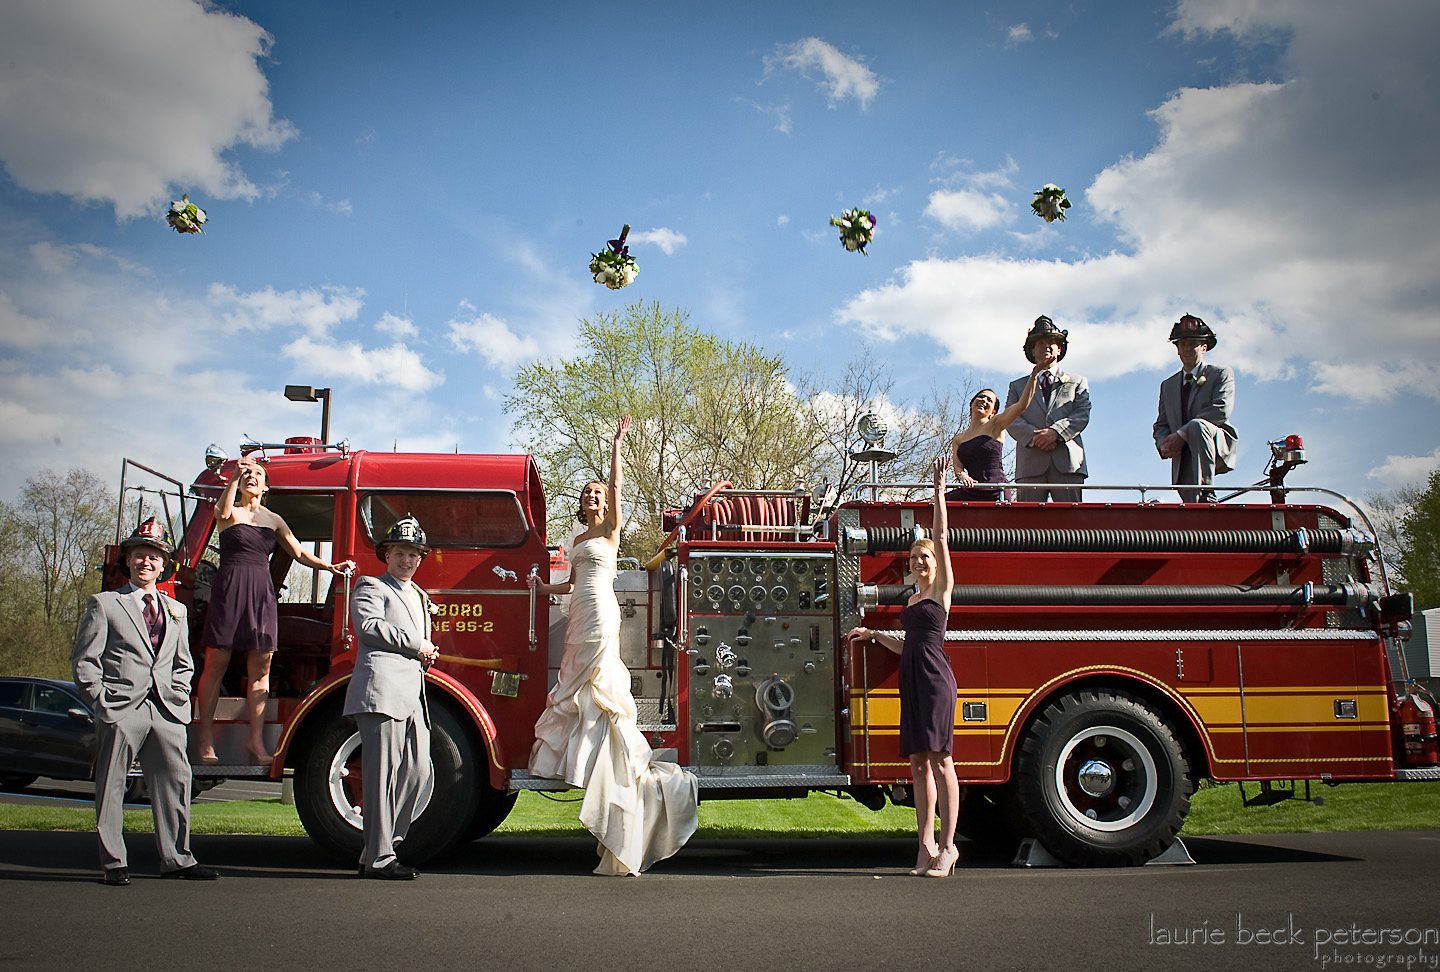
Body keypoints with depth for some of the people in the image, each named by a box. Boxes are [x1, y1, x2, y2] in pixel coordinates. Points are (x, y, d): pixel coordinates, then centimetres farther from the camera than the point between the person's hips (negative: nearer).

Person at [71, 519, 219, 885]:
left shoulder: (176, 611, 20)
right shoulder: (104, 604, 6)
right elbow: (84, 659, 1)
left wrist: (178, 697, 9)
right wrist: (100, 701, -7)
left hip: (166, 712, 4)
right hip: (121, 710, -4)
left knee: (175, 780, 2)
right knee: (111, 786, 1)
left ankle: (176, 859, 11)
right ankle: (113, 863, 10)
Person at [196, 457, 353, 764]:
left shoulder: (273, 520, 18)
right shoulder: (230, 511, 6)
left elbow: (299, 553, 18)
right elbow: (223, 512, -19)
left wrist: (330, 566, 6)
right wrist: (235, 476, -21)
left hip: (262, 592, 4)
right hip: (229, 588, -4)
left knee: (260, 666, 0)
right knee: (216, 664, -4)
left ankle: (256, 740, 3)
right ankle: (206, 740, 1)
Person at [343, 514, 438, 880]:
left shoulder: (420, 598, 29)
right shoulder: (371, 587, 4)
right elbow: (368, 625, -15)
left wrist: (428, 655, 14)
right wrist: (415, 644, -11)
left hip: (415, 697, 8)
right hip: (382, 691, -8)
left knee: (420, 773, 3)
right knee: (383, 774, -8)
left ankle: (381, 845, 12)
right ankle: (379, 859, -3)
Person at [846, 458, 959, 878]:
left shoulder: (943, 590, 2)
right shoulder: (912, 599, 21)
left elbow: (941, 536, -4)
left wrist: (939, 491, -2)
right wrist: (874, 635, 28)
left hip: (935, 679, -7)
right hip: (912, 681, 7)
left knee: (940, 761, -7)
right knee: (918, 763, 5)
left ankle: (947, 845, -2)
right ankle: (927, 844, 7)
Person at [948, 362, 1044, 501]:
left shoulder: (995, 424, 6)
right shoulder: (958, 440, 19)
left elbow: (1022, 405, -7)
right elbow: (958, 465, 7)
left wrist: (1034, 374, -11)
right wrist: (962, 476, -17)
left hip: (996, 494, -5)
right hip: (971, 493, 5)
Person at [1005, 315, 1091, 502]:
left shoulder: (1077, 382, 23)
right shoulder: (1018, 386, 24)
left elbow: (1082, 414, 7)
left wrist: (1055, 432, -12)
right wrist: (1033, 436, -11)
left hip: (1067, 461, 0)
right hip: (1031, 464, 1)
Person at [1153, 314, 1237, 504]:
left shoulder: (1221, 375, 8)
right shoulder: (1168, 385, 23)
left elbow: (1221, 410, -9)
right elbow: (1161, 425, 20)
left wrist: (1181, 434, -18)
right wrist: (1164, 444, -7)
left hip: (1219, 449, -4)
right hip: (1183, 460, 4)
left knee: (1196, 425, -36)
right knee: (1192, 509, -17)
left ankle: (1207, 494, -37)